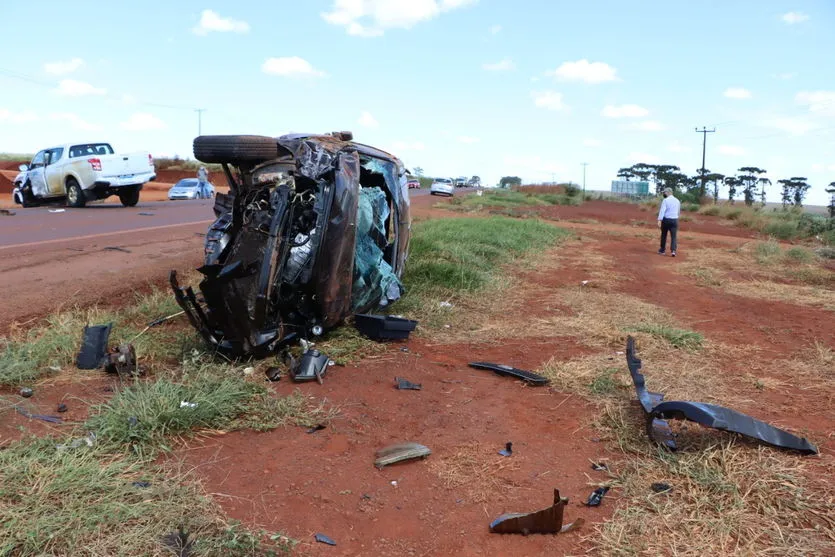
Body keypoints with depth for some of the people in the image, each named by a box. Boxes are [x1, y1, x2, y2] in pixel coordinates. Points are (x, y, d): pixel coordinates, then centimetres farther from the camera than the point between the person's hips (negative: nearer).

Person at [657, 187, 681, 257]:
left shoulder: (665, 200, -7)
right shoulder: (677, 201, 11)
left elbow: (662, 210, -18)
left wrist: (659, 220, -24)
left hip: (666, 220, -3)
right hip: (675, 220, 3)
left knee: (664, 235, 13)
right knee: (674, 236, -1)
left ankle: (662, 250, 23)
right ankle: (673, 250, -18)